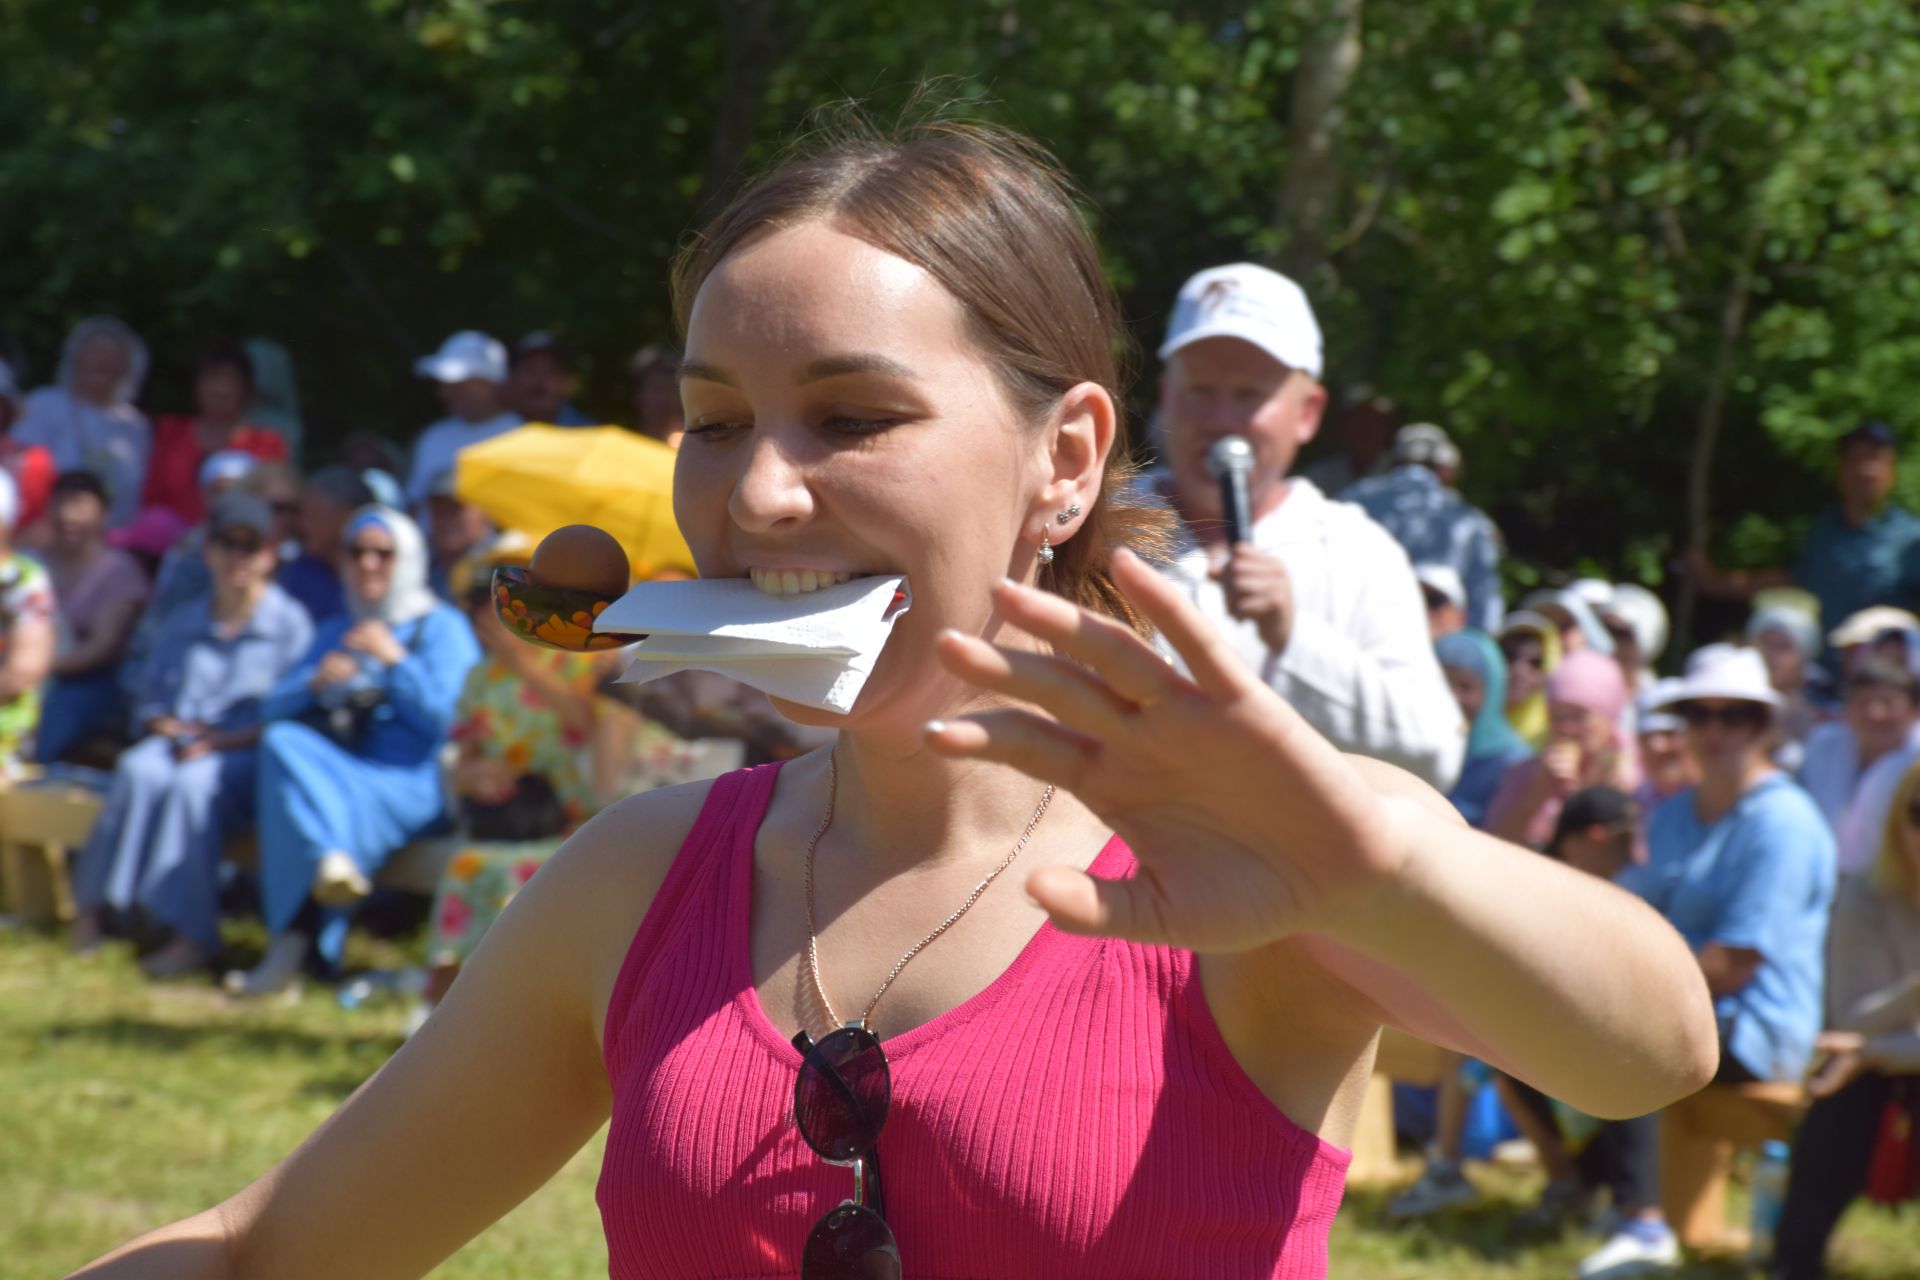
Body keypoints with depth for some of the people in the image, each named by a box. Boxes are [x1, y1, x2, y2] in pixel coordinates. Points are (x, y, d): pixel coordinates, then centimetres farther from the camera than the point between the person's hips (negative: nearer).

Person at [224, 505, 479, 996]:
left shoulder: (441, 628, 9)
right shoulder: (336, 632, 27)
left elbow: (444, 718, -6)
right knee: (282, 742, -25)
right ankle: (332, 859, -40)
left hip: (413, 783, -5)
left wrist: (394, 659, -6)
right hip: (336, 769, 5)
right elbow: (274, 710, 17)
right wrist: (315, 682, -2)